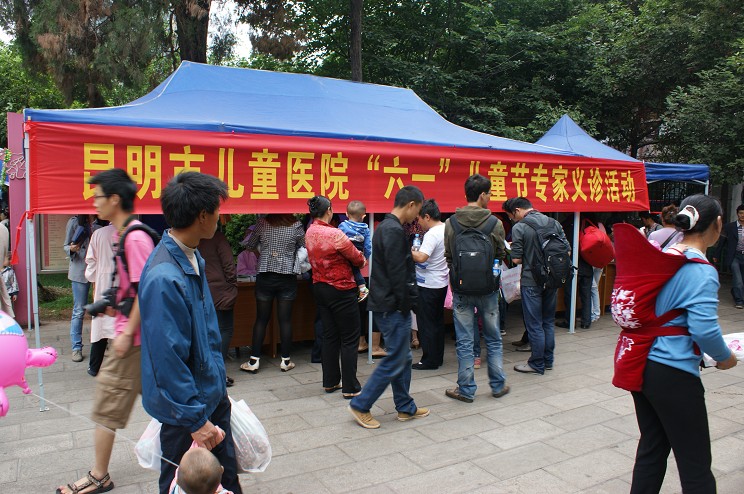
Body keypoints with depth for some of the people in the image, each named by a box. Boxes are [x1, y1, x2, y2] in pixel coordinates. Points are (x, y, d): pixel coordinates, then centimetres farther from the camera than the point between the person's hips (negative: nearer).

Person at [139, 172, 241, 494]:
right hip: (186, 407, -9)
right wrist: (196, 420, -21)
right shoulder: (164, 278, -30)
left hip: (212, 393, 9)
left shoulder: (192, 257, 2)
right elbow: (168, 358, -28)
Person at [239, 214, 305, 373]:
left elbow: (250, 246, 7)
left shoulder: (263, 223, -4)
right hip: (288, 278, 0)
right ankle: (285, 361, 13)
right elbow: (304, 247, 8)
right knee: (285, 320, 5)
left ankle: (254, 361, 11)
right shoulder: (296, 226, -6)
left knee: (261, 319, 7)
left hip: (265, 277, 1)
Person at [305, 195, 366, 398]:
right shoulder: (335, 234, -22)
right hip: (341, 290, -8)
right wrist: (362, 260, 11)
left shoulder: (310, 233, 3)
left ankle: (330, 381, 24)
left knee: (329, 336, 16)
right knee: (349, 339, 2)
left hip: (320, 288, 8)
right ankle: (350, 387, 7)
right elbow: (356, 258, -13)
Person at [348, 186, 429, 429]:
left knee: (403, 358, 17)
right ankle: (360, 405, 7)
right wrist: (406, 305, -13)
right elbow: (397, 274, -22)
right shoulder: (394, 231, -19)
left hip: (387, 304, 11)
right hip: (393, 307, -11)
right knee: (395, 360, -2)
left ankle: (406, 408, 27)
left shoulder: (385, 227, 14)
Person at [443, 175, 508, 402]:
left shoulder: (451, 223, -7)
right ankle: (498, 385, 26)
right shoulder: (495, 223, -9)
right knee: (494, 340, 16)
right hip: (488, 290, 0)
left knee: (465, 342, 7)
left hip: (461, 290, 0)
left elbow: (448, 257, 1)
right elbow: (501, 256, 0)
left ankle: (466, 389, 15)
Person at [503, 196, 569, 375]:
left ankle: (537, 364, 11)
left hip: (531, 281, -6)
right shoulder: (554, 223, 4)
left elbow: (516, 259, -14)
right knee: (549, 322, 16)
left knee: (534, 324, 3)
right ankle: (548, 360, 26)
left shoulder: (519, 228, -13)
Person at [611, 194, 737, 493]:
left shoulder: (662, 257, 5)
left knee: (652, 448, 20)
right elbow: (704, 330, -23)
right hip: (673, 374, -8)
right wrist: (725, 358, -2)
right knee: (695, 465, 6)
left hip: (640, 365, 8)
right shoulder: (701, 272, -17)